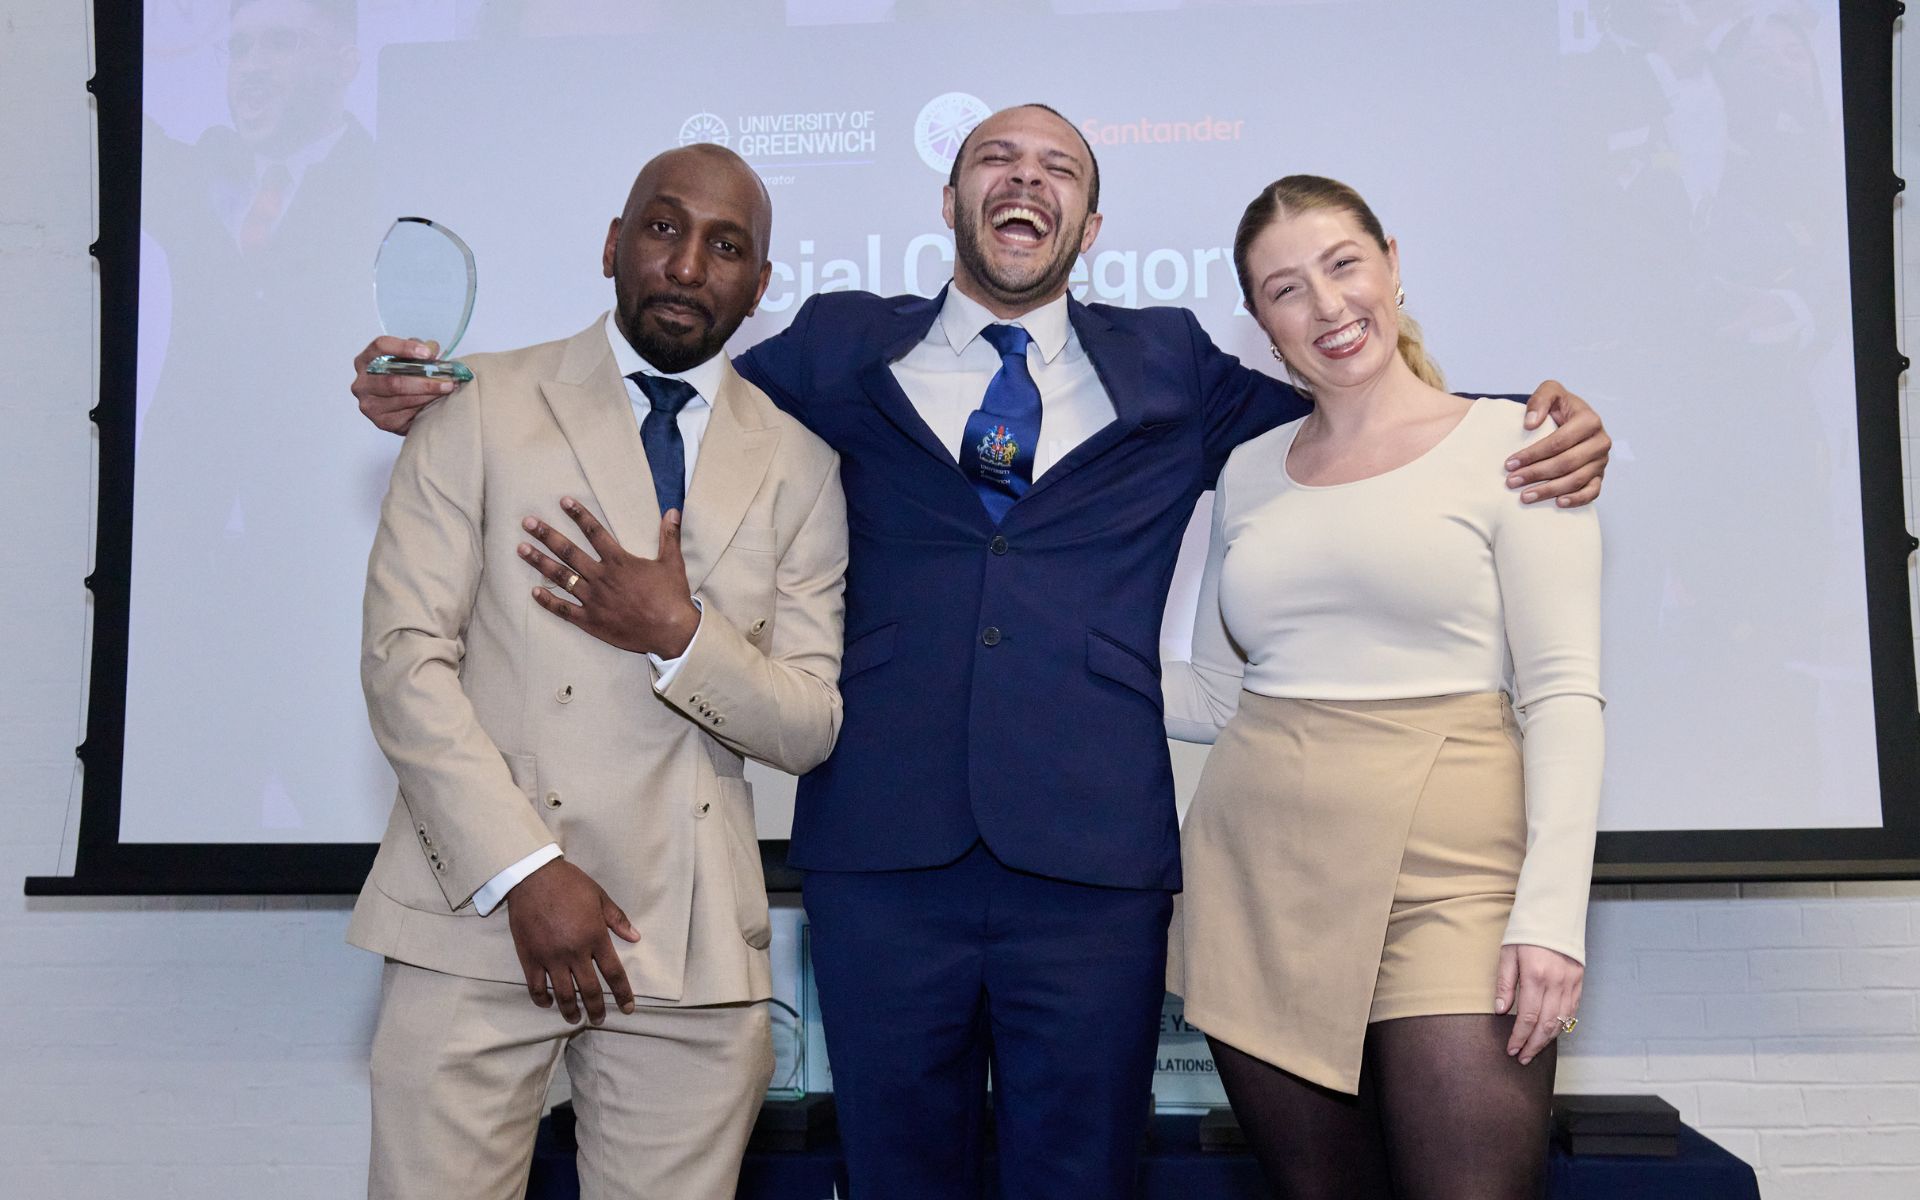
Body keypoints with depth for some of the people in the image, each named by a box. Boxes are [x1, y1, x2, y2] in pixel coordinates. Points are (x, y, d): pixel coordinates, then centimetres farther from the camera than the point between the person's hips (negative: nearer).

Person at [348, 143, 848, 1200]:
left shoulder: (798, 465, 9)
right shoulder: (481, 407, 4)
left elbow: (812, 728, 5)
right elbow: (403, 657, -3)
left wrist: (679, 635, -12)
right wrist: (524, 870, -11)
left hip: (694, 950, 2)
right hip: (480, 916, -1)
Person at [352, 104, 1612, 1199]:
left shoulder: (1172, 366, 13)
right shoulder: (840, 349, 12)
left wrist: (1546, 428, -1)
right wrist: (445, 400, 3)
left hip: (1094, 858, 0)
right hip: (883, 849, 0)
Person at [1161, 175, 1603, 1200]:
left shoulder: (1507, 444, 1)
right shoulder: (1248, 473, 13)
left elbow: (1562, 693, -5)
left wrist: (1551, 910, -14)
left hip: (1447, 865, -3)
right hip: (1262, 879, 4)